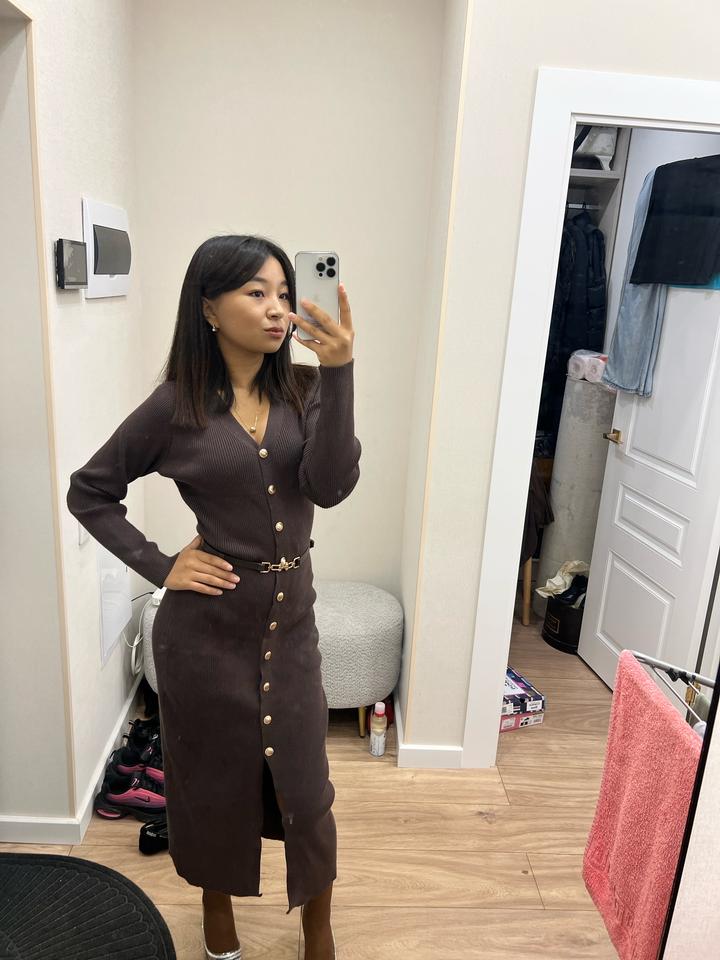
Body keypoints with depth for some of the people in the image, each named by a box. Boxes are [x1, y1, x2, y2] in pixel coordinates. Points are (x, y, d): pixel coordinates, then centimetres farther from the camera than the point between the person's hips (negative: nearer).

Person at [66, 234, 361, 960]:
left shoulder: (306, 390, -3)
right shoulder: (175, 406, -10)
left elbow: (331, 486, -18)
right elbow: (87, 492, 0)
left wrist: (339, 372, -27)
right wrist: (159, 566, -8)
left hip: (291, 618, 2)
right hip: (206, 626, -2)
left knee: (305, 788, 13)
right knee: (213, 782, 18)